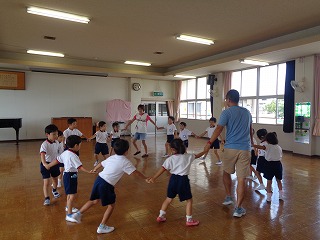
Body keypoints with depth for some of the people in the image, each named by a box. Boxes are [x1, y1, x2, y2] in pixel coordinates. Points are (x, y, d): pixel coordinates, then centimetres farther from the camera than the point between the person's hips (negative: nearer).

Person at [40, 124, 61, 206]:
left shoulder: (57, 142, -4)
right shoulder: (44, 144, -24)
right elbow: (42, 154, -38)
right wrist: (44, 163, -54)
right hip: (46, 165, -6)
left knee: (55, 179, 23)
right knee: (46, 182, -6)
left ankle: (54, 190, 51)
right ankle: (47, 198, 6)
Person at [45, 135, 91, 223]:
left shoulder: (65, 153, 4)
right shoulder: (73, 156, -23)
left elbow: (57, 160, 12)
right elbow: (80, 167, -29)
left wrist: (48, 165, 24)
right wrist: (88, 171, -34)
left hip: (67, 174, 10)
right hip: (71, 176, -10)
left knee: (69, 193, 27)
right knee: (72, 195, -8)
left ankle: (68, 207, 47)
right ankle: (69, 215, -6)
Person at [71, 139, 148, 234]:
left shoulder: (112, 157, 11)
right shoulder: (125, 162, -10)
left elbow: (101, 164, 26)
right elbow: (135, 172, -7)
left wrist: (94, 169, 46)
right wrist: (146, 178, 7)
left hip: (99, 179, 7)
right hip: (106, 185, -7)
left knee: (94, 200, 29)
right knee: (111, 205, 12)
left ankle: (79, 214, 36)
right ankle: (102, 227, 19)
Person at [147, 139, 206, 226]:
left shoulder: (170, 159, -4)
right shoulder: (188, 156, 0)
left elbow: (163, 169, -11)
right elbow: (197, 156, 17)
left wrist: (154, 178, -12)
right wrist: (204, 151, 36)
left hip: (173, 179, 2)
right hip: (183, 180, -2)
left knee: (169, 198, 20)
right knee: (189, 200, 14)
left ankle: (161, 216, 29)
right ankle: (189, 220, 18)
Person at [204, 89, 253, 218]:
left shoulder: (226, 112, -3)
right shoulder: (247, 112, 13)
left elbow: (218, 129, -13)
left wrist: (209, 143, -8)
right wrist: (251, 142, 39)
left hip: (230, 148, -3)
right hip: (245, 149, 3)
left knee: (226, 172, 22)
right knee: (241, 179, 3)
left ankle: (228, 197, 31)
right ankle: (238, 208, 7)